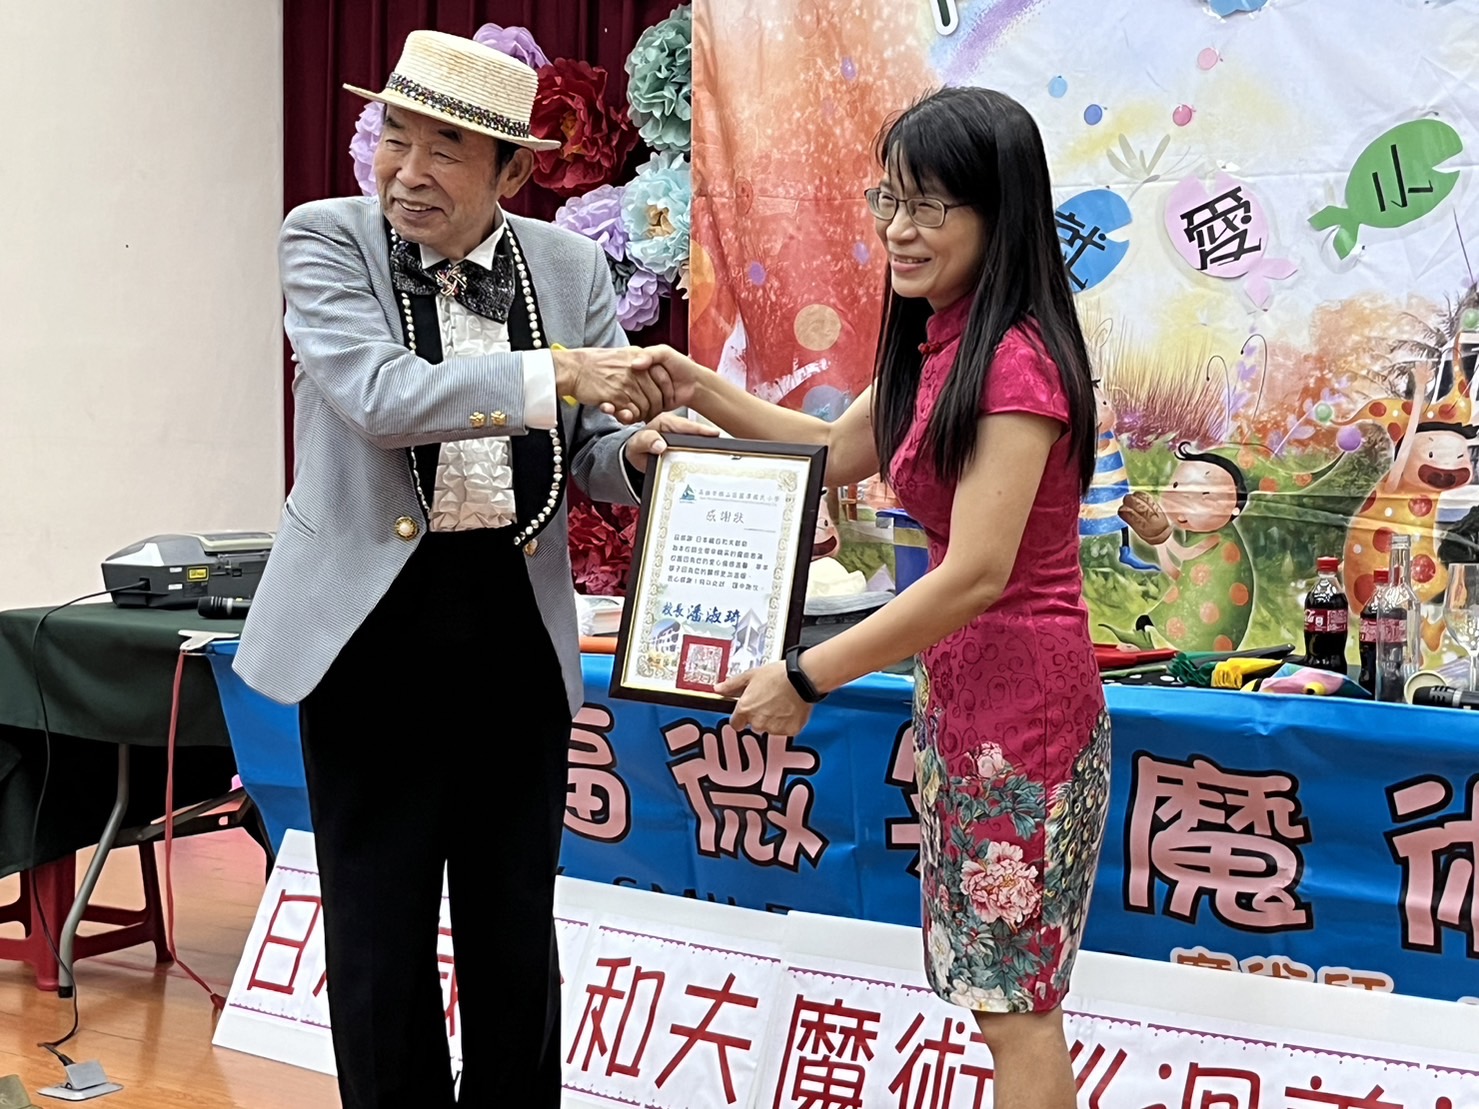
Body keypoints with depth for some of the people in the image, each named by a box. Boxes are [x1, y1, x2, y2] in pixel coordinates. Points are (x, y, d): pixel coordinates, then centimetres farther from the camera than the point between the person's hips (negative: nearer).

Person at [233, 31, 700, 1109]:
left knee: (516, 926, 14)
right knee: (380, 934, 8)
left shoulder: (570, 265, 4)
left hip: (518, 626, 3)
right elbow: (379, 395, -21)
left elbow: (592, 451, 7)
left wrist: (635, 447, -16)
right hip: (375, 625, -2)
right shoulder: (327, 239, -5)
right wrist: (554, 373, -28)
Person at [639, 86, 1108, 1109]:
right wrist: (704, 393, 11)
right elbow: (837, 449, 24)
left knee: (1014, 1002, 1)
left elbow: (978, 574, -25)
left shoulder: (1015, 359, -19)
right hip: (954, 685, 9)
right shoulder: (938, 344, 8)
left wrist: (805, 679, -19)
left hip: (1021, 699, -9)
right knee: (997, 989, 16)